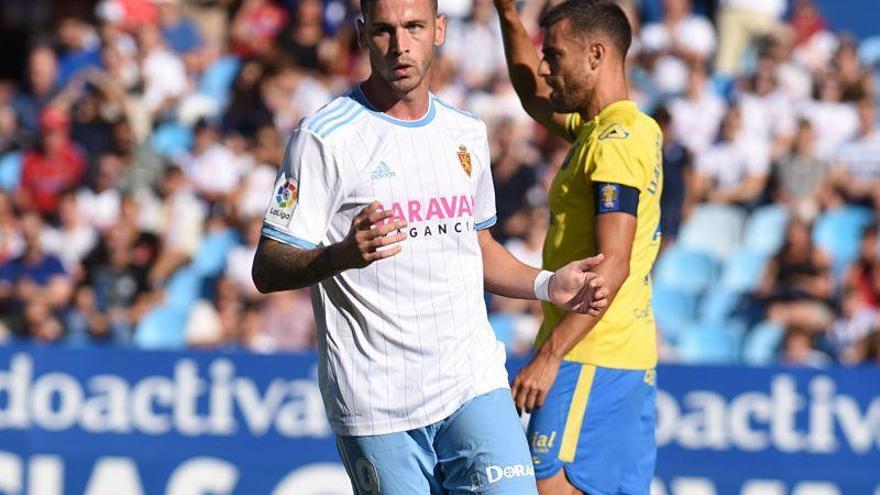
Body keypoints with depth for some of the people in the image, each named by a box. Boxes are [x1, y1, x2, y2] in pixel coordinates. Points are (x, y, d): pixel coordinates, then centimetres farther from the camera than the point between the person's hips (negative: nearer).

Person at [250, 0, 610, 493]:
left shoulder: (467, 133, 12)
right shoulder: (325, 137, -7)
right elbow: (267, 270, -11)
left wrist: (547, 285, 9)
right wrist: (343, 255, -30)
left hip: (475, 382, 4)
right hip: (376, 403, -4)